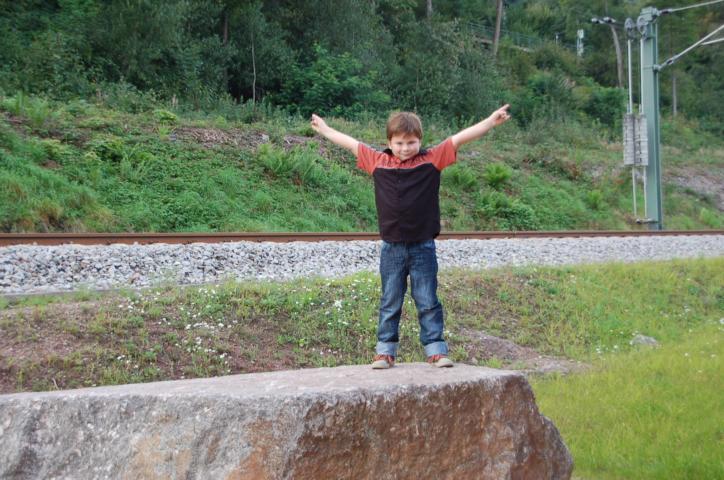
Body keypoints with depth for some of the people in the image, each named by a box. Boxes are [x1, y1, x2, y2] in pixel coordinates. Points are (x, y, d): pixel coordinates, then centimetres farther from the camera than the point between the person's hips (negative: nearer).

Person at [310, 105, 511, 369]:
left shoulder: (432, 159, -2)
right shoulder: (378, 161, 2)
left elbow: (459, 138, -6)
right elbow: (351, 143, 14)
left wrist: (491, 121, -11)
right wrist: (325, 130, 25)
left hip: (423, 247, -2)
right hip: (392, 247, 2)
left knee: (428, 302, 5)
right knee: (390, 303, 10)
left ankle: (436, 350, 11)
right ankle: (385, 351, 17)